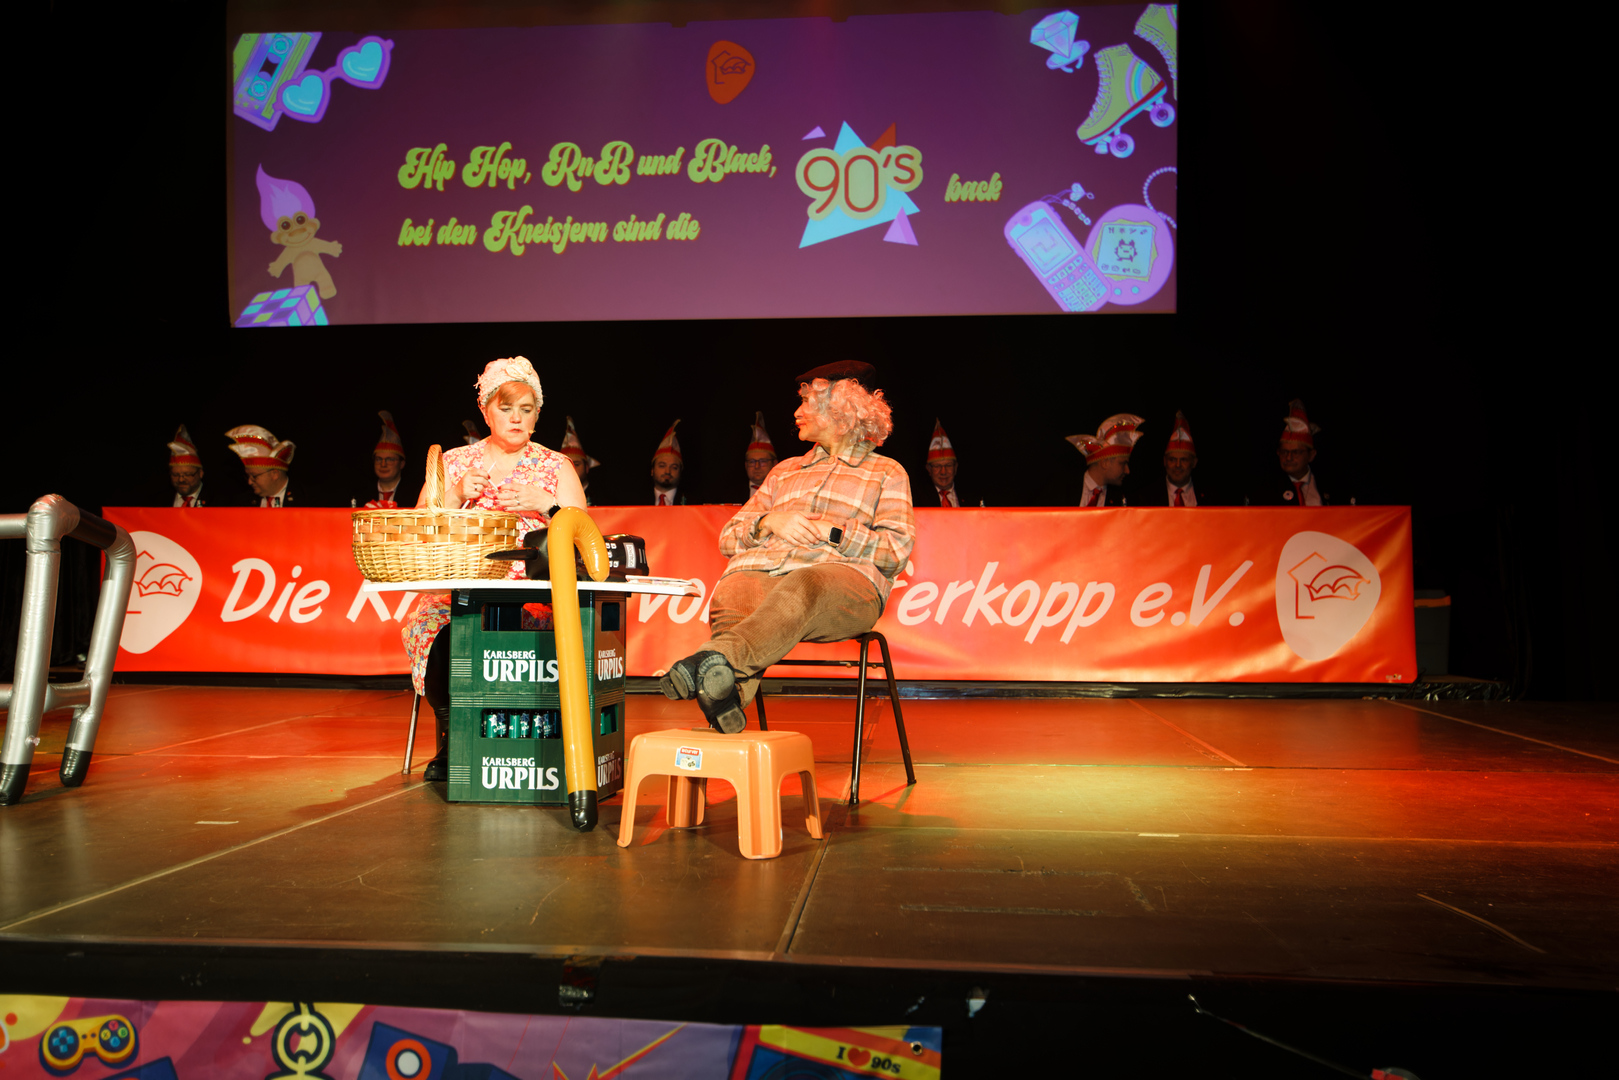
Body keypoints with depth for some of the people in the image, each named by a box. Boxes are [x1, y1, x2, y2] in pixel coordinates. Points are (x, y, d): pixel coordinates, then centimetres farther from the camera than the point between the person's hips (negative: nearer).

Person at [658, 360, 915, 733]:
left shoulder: (886, 473, 24)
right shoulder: (786, 471, 36)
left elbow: (897, 551, 7)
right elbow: (728, 538, 26)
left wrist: (830, 532, -5)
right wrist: (769, 522, 4)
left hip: (844, 576, -4)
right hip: (761, 570, 4)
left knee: (802, 587, -42)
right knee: (730, 596, -35)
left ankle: (716, 659, -63)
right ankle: (725, 701, -55)